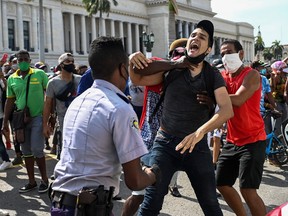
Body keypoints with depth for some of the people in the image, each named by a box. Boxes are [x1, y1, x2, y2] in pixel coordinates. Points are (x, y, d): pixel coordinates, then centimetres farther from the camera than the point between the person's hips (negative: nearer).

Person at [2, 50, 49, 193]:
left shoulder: (40, 74, -5)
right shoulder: (11, 79, 5)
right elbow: (10, 100, 11)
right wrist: (5, 121, 9)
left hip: (38, 117, -4)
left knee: (37, 150, -7)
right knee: (26, 151, 10)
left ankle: (44, 179, 11)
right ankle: (31, 181, 22)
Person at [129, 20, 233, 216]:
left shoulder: (214, 77, -2)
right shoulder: (172, 67, 0)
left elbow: (227, 110, -16)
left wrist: (201, 131, -30)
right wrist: (132, 64, -20)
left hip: (197, 145, 1)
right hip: (165, 142, 0)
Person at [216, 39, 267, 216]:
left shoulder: (252, 75, -12)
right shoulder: (223, 76, 9)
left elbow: (238, 100, -28)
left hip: (253, 141, -7)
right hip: (232, 141, 8)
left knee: (248, 190, -13)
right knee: (222, 184, 13)